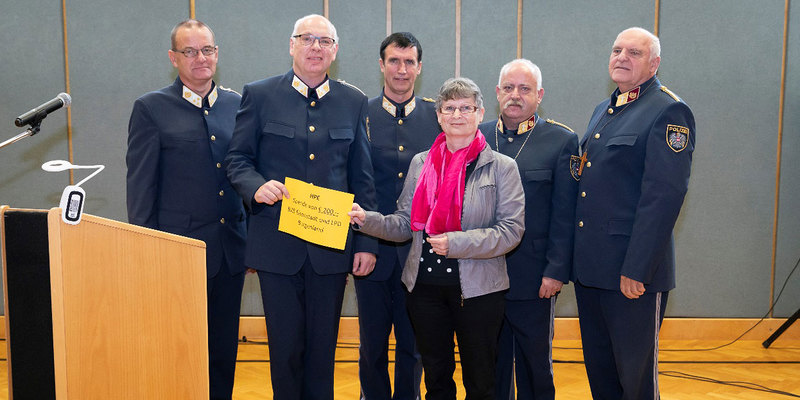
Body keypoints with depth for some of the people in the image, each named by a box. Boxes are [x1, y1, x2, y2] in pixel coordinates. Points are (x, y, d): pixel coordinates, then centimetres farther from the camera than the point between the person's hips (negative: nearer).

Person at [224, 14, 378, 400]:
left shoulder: (353, 101, 8)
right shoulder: (259, 95, 2)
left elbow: (362, 178, 8)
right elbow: (237, 158, 4)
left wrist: (367, 243, 3)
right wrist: (257, 186, -19)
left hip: (332, 246, 2)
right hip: (277, 243, -1)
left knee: (323, 344, 10)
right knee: (285, 345, 7)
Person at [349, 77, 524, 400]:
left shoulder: (502, 167, -1)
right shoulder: (420, 163, 9)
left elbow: (511, 230, -9)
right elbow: (405, 224, 7)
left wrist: (457, 242, -19)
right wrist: (368, 220, -10)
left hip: (477, 289, -3)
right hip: (425, 286, 3)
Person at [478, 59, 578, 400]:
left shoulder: (561, 141, -1)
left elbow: (564, 214, -5)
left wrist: (556, 270, -10)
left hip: (534, 280, -2)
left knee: (535, 368, 10)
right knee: (490, 368, 12)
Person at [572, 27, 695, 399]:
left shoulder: (669, 111, -10)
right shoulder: (602, 110, 17)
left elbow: (664, 195, -18)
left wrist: (637, 269, -21)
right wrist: (572, 258, 15)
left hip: (632, 270, -8)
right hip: (588, 267, 8)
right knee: (598, 369, 18)